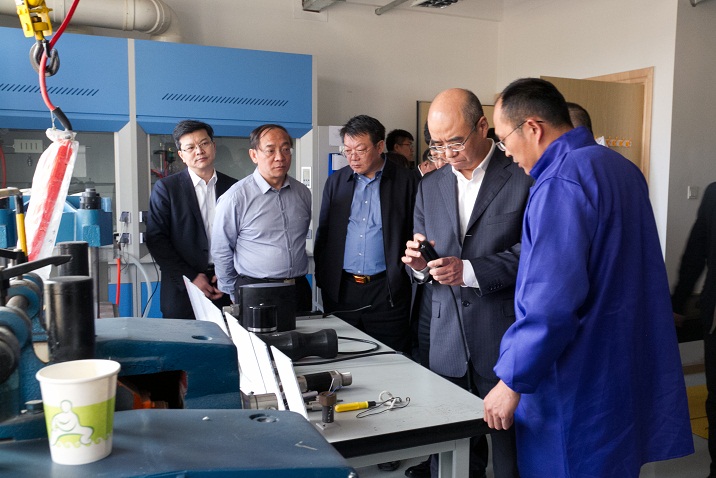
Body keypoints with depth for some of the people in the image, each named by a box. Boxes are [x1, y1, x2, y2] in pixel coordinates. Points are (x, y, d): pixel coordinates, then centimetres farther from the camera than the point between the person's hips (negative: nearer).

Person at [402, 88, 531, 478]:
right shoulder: (430, 187, 11)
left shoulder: (524, 180, -5)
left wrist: (469, 271, -20)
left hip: (504, 341, -4)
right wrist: (420, 264, -8)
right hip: (447, 341, 5)